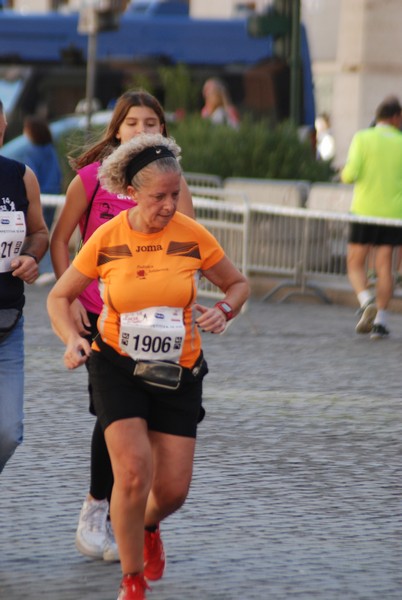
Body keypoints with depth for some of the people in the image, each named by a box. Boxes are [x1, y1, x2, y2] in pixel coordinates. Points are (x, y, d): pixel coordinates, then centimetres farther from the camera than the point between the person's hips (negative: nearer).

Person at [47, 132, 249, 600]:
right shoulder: (106, 240, -9)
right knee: (133, 473, -19)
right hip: (117, 367, -2)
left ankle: (148, 527, 40)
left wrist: (223, 311, -13)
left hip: (178, 372, 2)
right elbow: (59, 298, 4)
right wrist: (73, 340, -14)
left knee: (173, 490, 0)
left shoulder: (192, 236, -8)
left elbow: (238, 284, 8)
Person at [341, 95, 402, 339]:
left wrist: (345, 175, 9)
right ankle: (381, 319, -1)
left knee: (356, 264, 8)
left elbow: (351, 174, -13)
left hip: (365, 210, -1)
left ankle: (367, 301, -17)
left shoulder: (363, 138, -3)